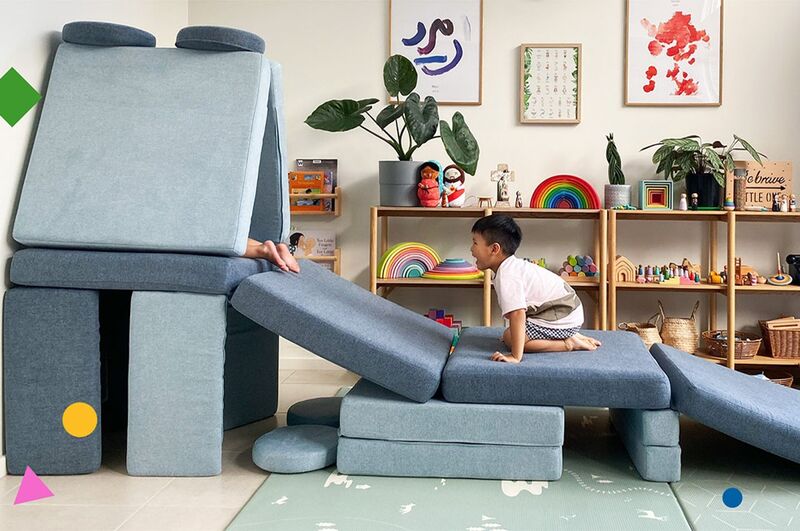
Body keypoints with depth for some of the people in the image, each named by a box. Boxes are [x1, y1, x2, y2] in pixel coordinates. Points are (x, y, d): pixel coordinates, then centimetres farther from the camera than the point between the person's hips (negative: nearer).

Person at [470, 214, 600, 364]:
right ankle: (571, 336, 14)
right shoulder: (514, 265, 11)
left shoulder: (506, 276, -22)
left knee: (509, 338, -12)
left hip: (561, 318, -10)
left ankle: (569, 344, -10)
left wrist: (516, 356, -34)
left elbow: (517, 313, -33)